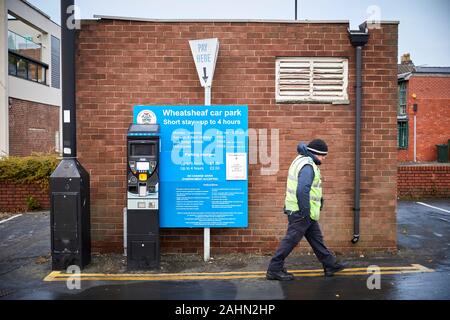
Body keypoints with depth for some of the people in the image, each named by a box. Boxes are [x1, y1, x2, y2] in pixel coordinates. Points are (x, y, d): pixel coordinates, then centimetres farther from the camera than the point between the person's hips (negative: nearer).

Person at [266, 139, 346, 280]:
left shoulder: (301, 160, 11)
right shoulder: (308, 166, -21)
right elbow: (302, 191, -29)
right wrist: (305, 213, -22)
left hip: (305, 212, 11)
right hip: (301, 212, -11)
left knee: (316, 238, 18)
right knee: (291, 240, -2)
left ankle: (330, 265, 31)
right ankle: (274, 270, 7)